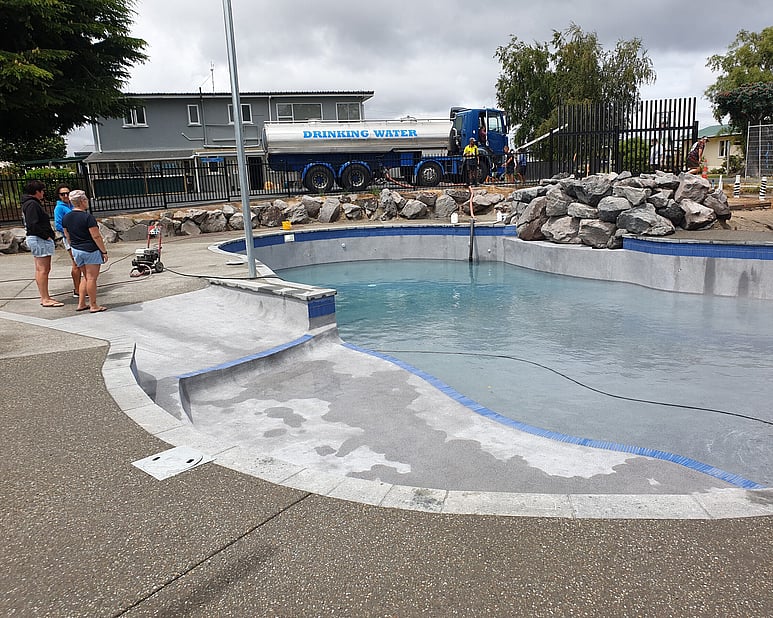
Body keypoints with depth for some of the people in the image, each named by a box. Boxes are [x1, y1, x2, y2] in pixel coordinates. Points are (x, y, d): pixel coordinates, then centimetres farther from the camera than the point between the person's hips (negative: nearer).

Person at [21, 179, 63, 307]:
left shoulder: (31, 203, 18)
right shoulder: (32, 204, -14)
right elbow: (33, 225, -22)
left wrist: (50, 233, 11)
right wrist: (47, 236, -16)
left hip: (38, 239, 11)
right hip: (39, 239, -11)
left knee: (40, 270, 14)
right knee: (43, 270, -9)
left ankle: (44, 297, 20)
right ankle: (45, 299, -7)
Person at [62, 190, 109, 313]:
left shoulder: (66, 217, 5)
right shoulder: (87, 217, -17)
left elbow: (68, 236, 13)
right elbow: (96, 236, -17)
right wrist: (104, 251, -11)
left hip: (76, 250, 7)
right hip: (90, 250, -7)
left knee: (85, 277, 18)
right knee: (91, 278, 0)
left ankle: (81, 304, 17)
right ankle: (93, 305, 5)